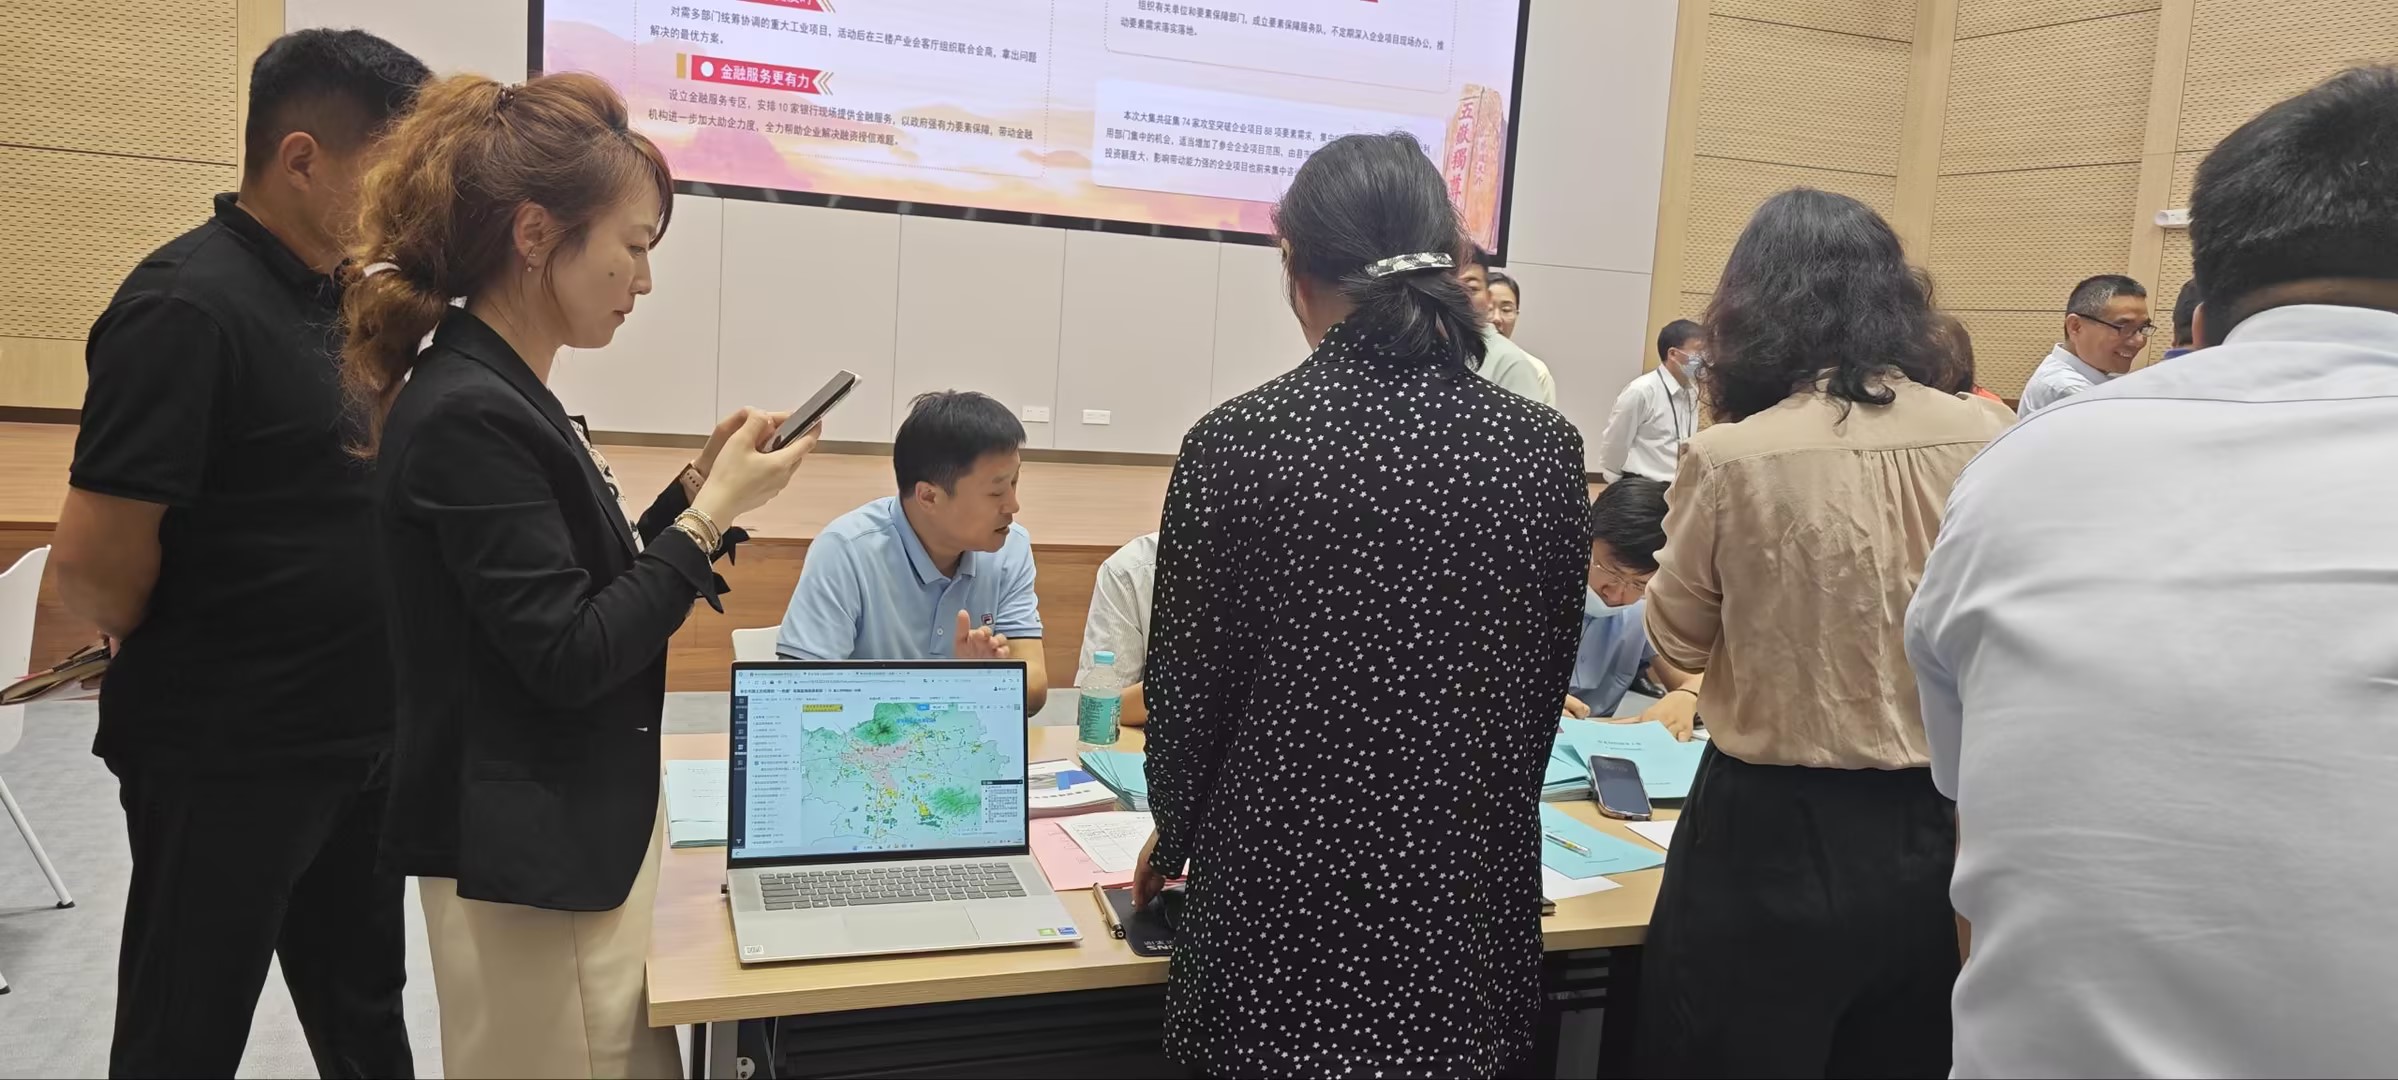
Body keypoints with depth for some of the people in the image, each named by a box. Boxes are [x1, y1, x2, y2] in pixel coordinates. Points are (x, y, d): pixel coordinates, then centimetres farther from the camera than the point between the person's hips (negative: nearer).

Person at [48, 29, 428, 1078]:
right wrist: (193, 671, -2)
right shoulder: (188, 304, -18)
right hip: (227, 761, -7)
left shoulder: (339, 300, 7)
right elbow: (92, 566, -20)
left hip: (352, 744, 7)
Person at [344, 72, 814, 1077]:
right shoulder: (468, 414, -21)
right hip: (532, 863, -10)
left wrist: (697, 487, 5)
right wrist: (714, 514, -15)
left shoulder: (496, 393, 9)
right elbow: (570, 657, -22)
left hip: (571, 841, 10)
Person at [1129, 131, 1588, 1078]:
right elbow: (1543, 685, 4)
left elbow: (1189, 682, -5)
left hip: (1287, 897, -2)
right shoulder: (1543, 447, -5)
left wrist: (1174, 837, 14)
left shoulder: (1238, 441, -13)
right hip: (1466, 894, 3)